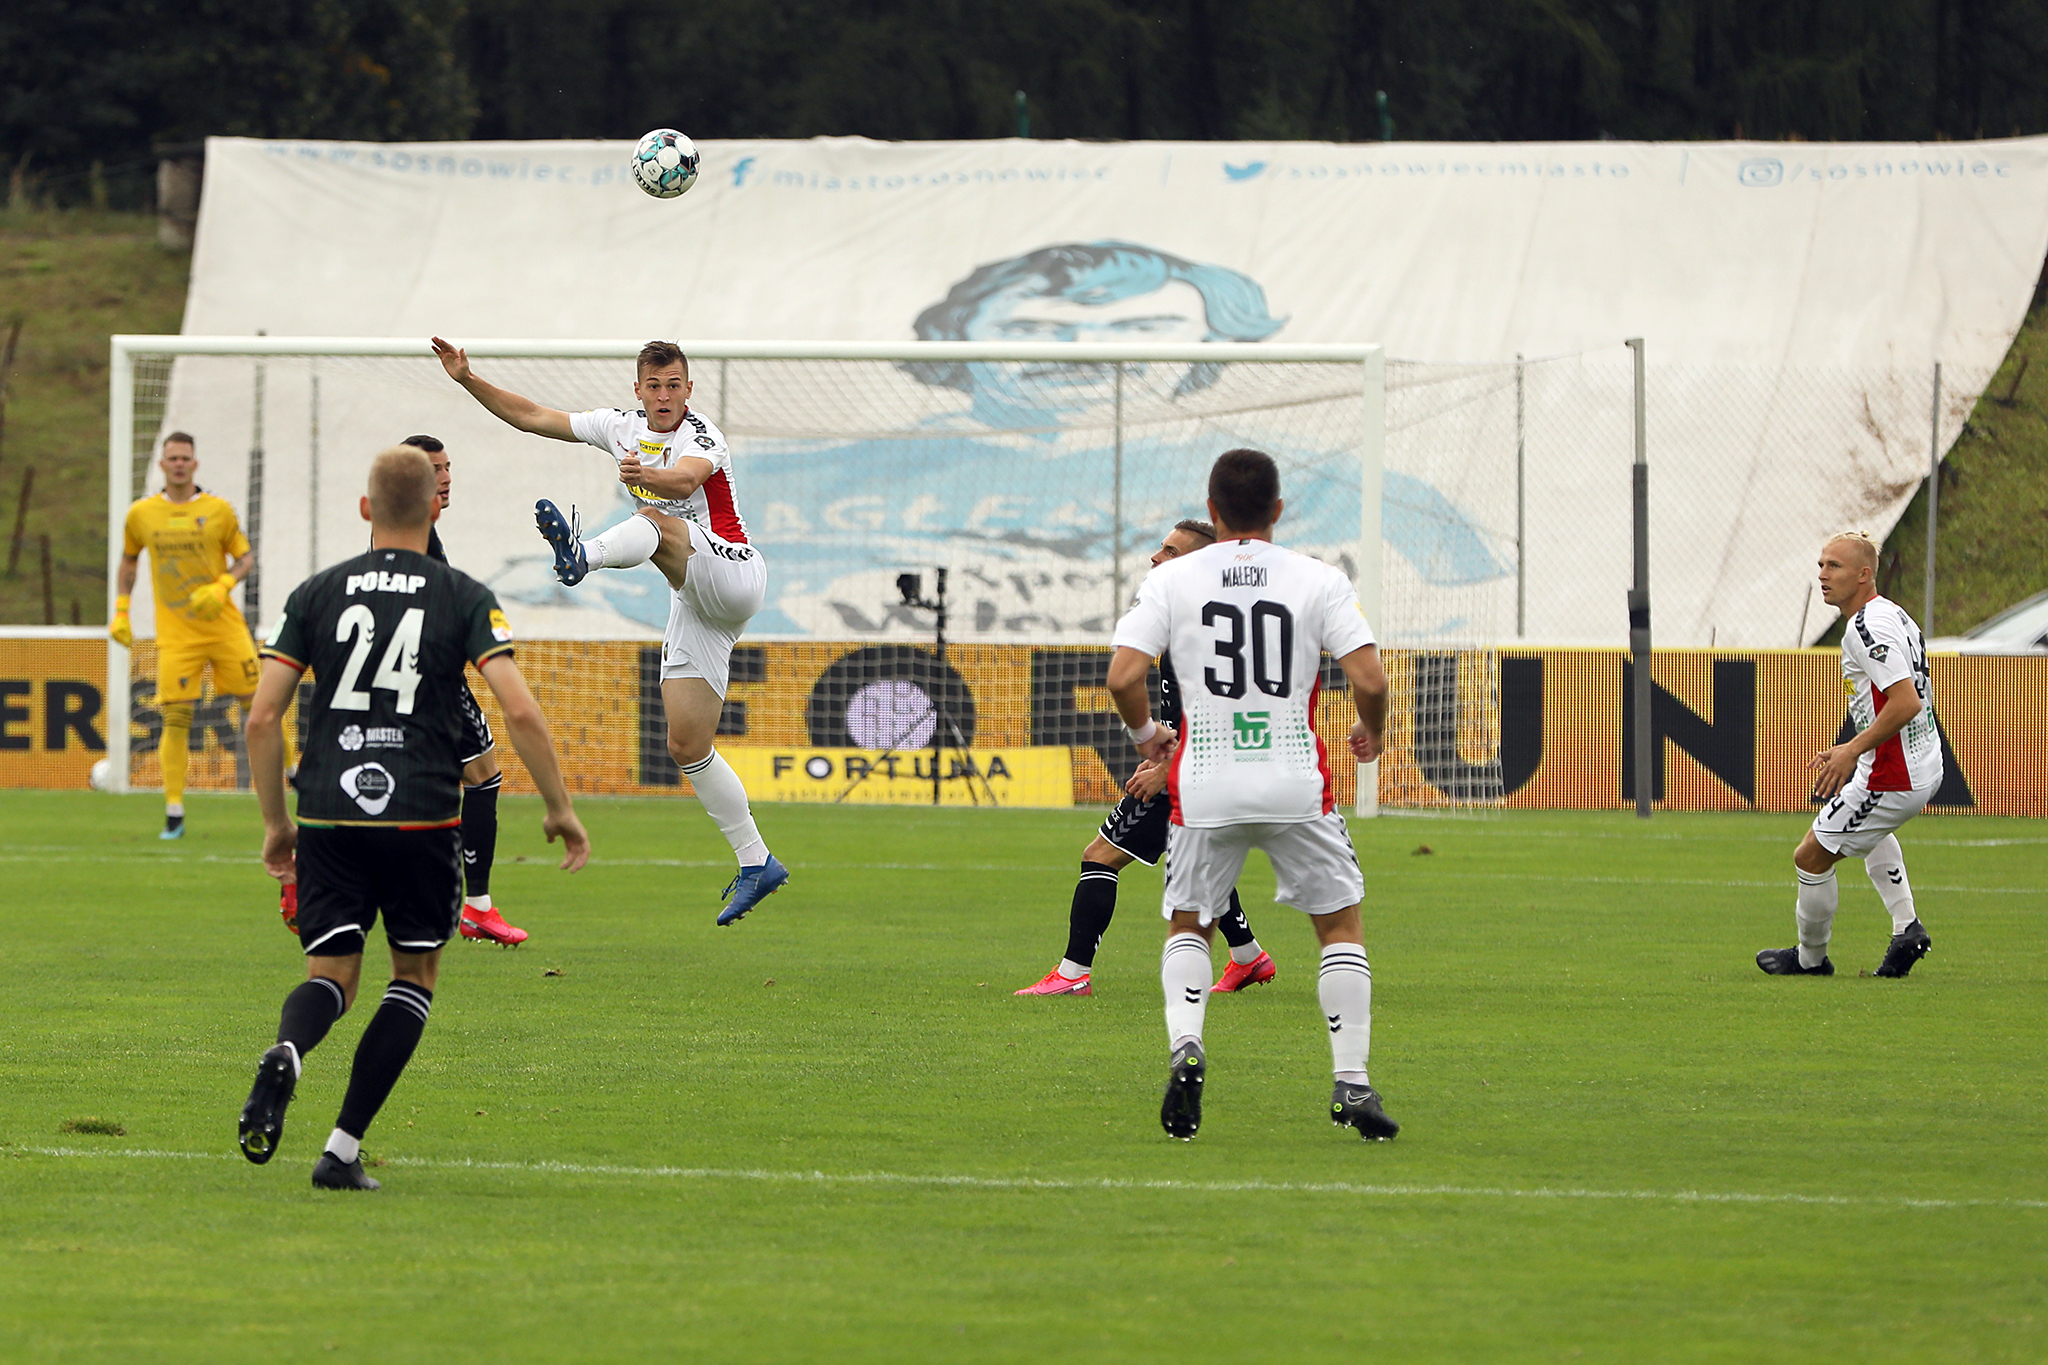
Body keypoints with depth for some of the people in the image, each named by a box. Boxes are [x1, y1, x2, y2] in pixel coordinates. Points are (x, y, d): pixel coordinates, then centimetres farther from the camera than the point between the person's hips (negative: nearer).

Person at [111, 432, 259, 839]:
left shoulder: (217, 510, -1)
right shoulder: (141, 514, 4)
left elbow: (245, 556, 6)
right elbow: (128, 561, 19)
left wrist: (222, 586, -12)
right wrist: (120, 611, 12)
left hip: (224, 625, 0)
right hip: (175, 633, 0)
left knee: (256, 705, 0)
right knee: (176, 718, -8)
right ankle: (174, 815, -4)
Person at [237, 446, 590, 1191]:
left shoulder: (316, 593, 6)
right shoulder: (465, 598, 1)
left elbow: (262, 718, 2)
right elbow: (520, 711, -10)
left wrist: (276, 822, 14)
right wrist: (560, 808, 2)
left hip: (328, 815, 2)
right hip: (422, 817, -2)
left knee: (331, 978, 9)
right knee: (415, 976, 16)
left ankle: (284, 1053, -28)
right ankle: (343, 1149, 5)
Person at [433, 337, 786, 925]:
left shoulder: (700, 436, -11)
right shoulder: (621, 427, 10)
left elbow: (685, 481, -35)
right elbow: (532, 416, 14)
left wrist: (645, 476, -56)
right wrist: (468, 379, 3)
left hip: (735, 574, -8)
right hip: (695, 604, 8)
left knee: (656, 522, -36)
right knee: (688, 746, 1)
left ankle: (584, 556, -69)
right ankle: (756, 863, 8)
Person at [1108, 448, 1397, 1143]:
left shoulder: (1171, 579, 0)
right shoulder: (1320, 582, -2)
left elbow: (1123, 676, -8)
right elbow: (1370, 680, -9)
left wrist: (1145, 732, 13)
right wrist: (1371, 731, 12)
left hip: (1205, 784, 1)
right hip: (1297, 783, -1)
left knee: (1188, 925, 18)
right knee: (1341, 924, 13)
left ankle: (1185, 1047, -8)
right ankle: (1351, 1081, 3)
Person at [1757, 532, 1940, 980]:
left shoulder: (1868, 628, -21)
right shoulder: (1893, 615, 11)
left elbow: (1906, 703, -30)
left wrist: (1853, 749, -23)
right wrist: (1851, 752, 18)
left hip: (1889, 782, -11)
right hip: (1926, 768, 11)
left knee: (1811, 857, 2)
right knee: (1871, 831, 39)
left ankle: (1811, 957, 20)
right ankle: (1907, 928, 27)